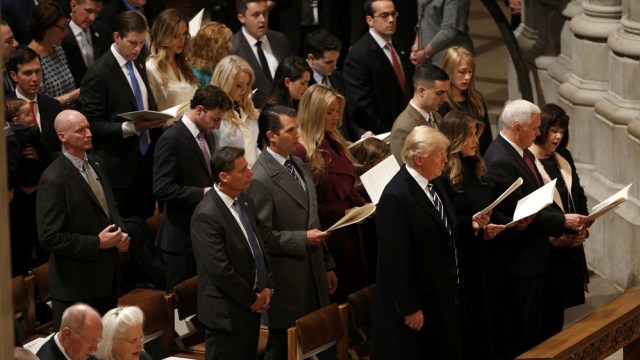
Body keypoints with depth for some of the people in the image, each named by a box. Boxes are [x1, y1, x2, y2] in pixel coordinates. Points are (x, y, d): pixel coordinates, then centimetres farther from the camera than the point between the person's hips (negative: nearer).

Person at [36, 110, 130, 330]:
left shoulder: (96, 165, 7)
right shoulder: (53, 180, -20)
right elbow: (50, 237, -22)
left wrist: (121, 233, -1)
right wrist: (97, 243, -20)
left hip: (107, 275, 8)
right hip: (76, 283, -8)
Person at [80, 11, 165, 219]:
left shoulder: (139, 66, 11)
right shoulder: (98, 74, -15)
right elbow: (92, 125, -15)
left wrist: (156, 119, 2)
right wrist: (129, 127, -26)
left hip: (146, 160, 7)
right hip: (119, 166, -7)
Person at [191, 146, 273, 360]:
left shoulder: (245, 202, 6)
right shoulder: (207, 216, -22)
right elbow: (219, 269, -23)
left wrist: (266, 287, 5)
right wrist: (251, 299, -13)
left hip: (251, 308, 8)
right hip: (228, 313, -8)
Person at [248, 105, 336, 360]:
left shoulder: (298, 165, 11)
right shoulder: (261, 179, -17)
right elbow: (263, 234, -18)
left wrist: (327, 264, 20)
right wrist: (303, 239, -19)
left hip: (313, 272, 8)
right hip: (287, 279, -8)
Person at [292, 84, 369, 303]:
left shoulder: (336, 144, 12)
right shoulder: (301, 151, -14)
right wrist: (341, 213, -18)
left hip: (349, 234, 8)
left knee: (356, 290, 11)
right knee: (334, 298, 0)